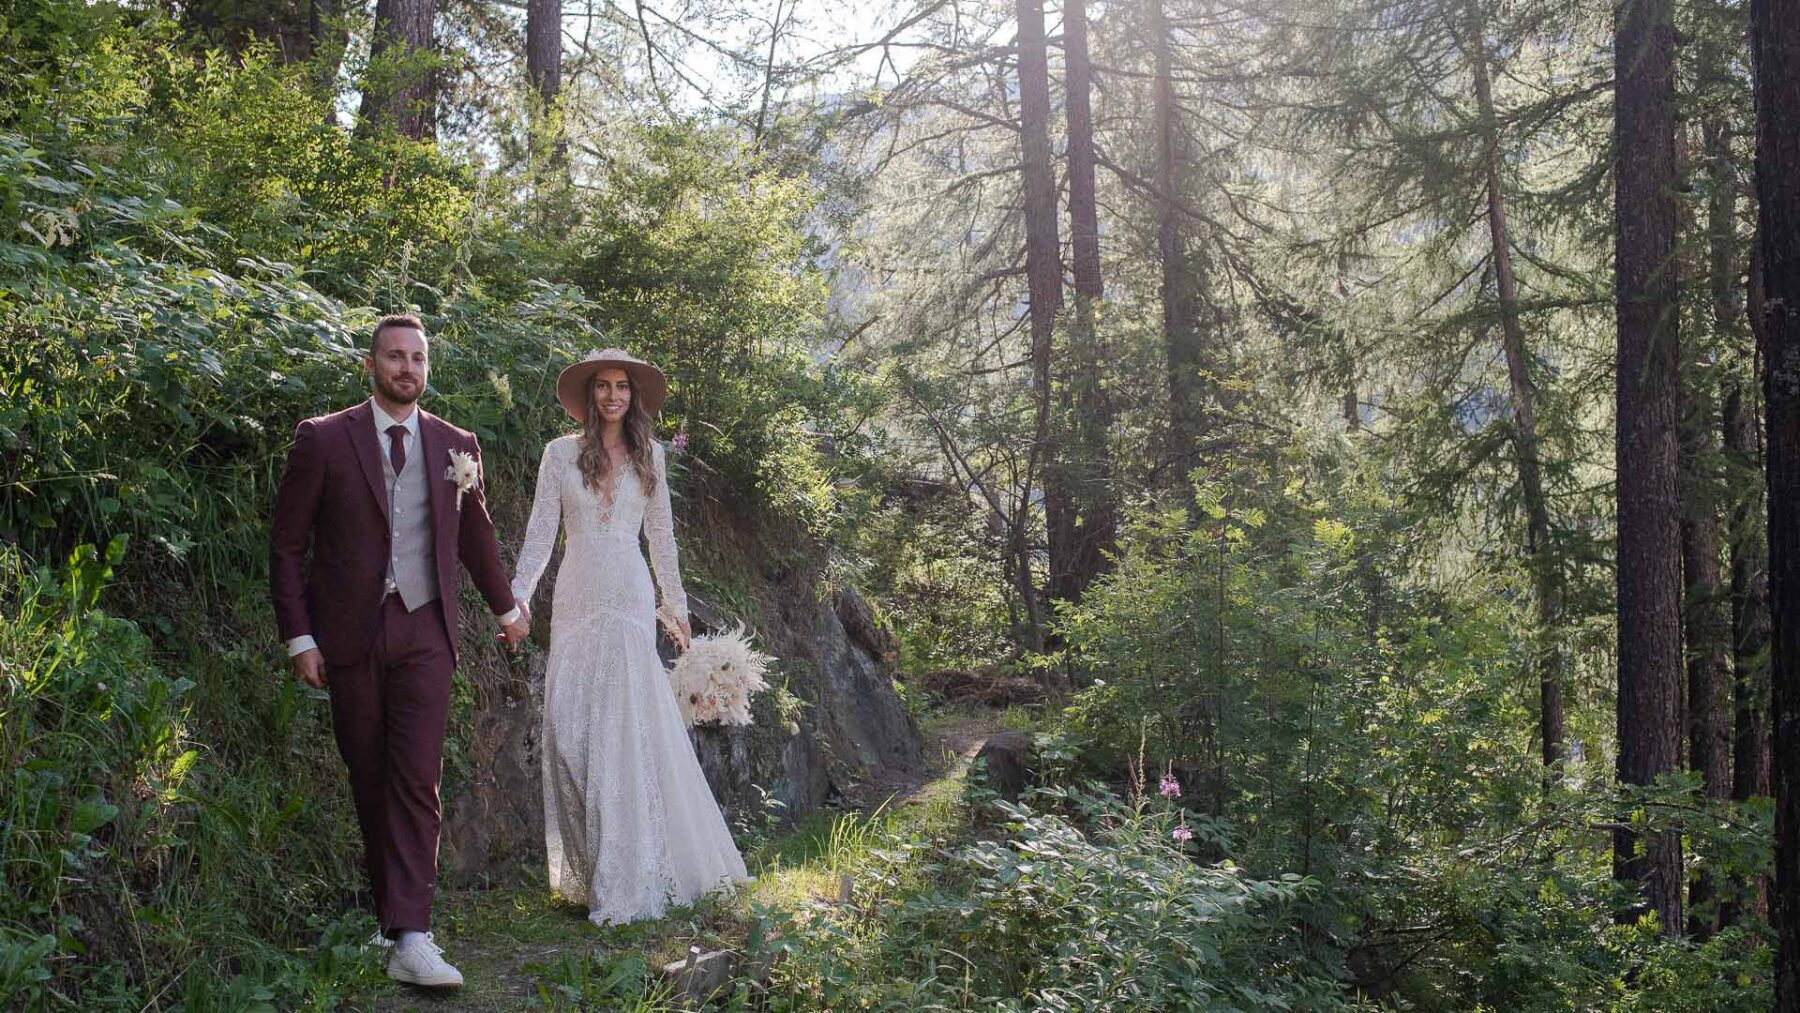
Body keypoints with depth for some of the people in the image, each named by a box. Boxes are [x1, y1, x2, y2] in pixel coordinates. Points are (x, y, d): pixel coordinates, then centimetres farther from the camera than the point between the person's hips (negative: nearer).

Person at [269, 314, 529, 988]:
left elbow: (475, 536, 22)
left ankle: (410, 939, -13)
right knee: (369, 782, 7)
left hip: (425, 634, 1)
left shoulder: (456, 445, 7)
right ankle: (390, 909, 23)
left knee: (417, 782, -9)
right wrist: (300, 639, -6)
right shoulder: (323, 439, -1)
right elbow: (287, 546, 0)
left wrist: (507, 608, 33)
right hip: (350, 635, -1)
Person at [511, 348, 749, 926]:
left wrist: (675, 604, 18)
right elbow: (541, 532, 2)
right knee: (570, 730, -3)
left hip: (629, 601, 0)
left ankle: (627, 880, -1)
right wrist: (518, 595, -8)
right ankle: (587, 870, 9)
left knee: (626, 730, -6)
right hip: (577, 599, 0)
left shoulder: (650, 455, 10)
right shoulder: (561, 453, 6)